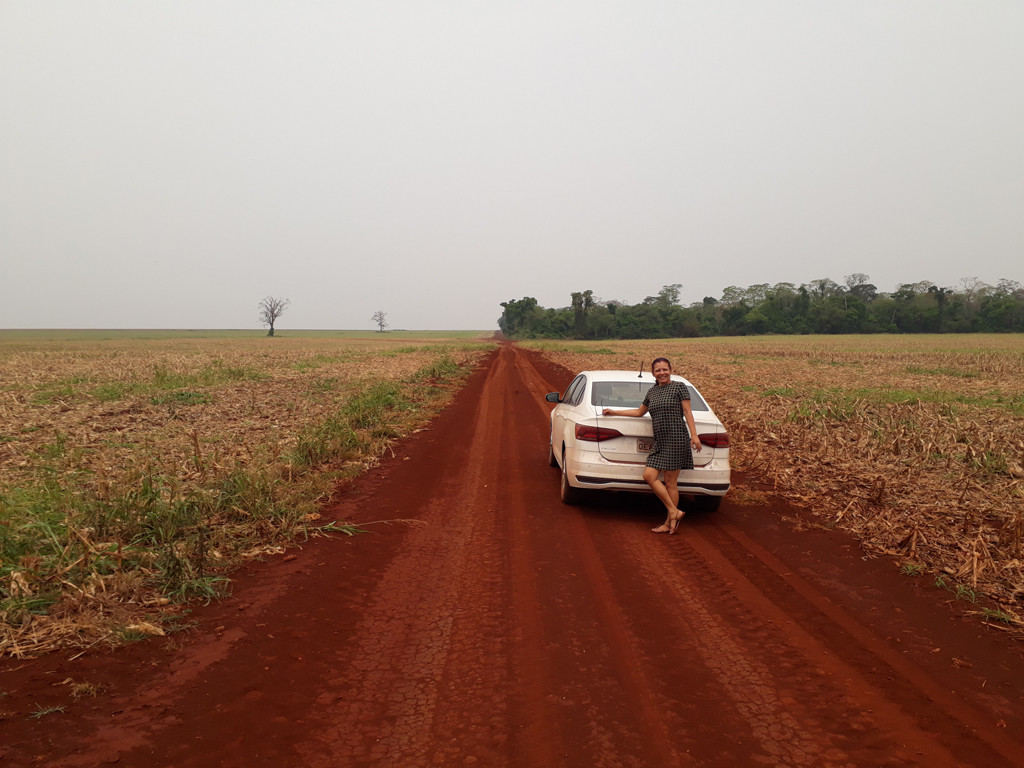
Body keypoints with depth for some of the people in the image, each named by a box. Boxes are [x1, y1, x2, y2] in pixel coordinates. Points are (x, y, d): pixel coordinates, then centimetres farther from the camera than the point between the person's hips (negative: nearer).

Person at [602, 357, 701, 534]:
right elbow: (639, 412, 29)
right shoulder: (651, 392, 17)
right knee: (649, 475, -4)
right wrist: (614, 412, 31)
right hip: (660, 441, 7)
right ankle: (674, 512, 2)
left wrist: (694, 435, -13)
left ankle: (669, 522, 3)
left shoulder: (679, 387, 0)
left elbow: (687, 412, -4)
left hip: (676, 439, -7)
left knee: (670, 481, -6)